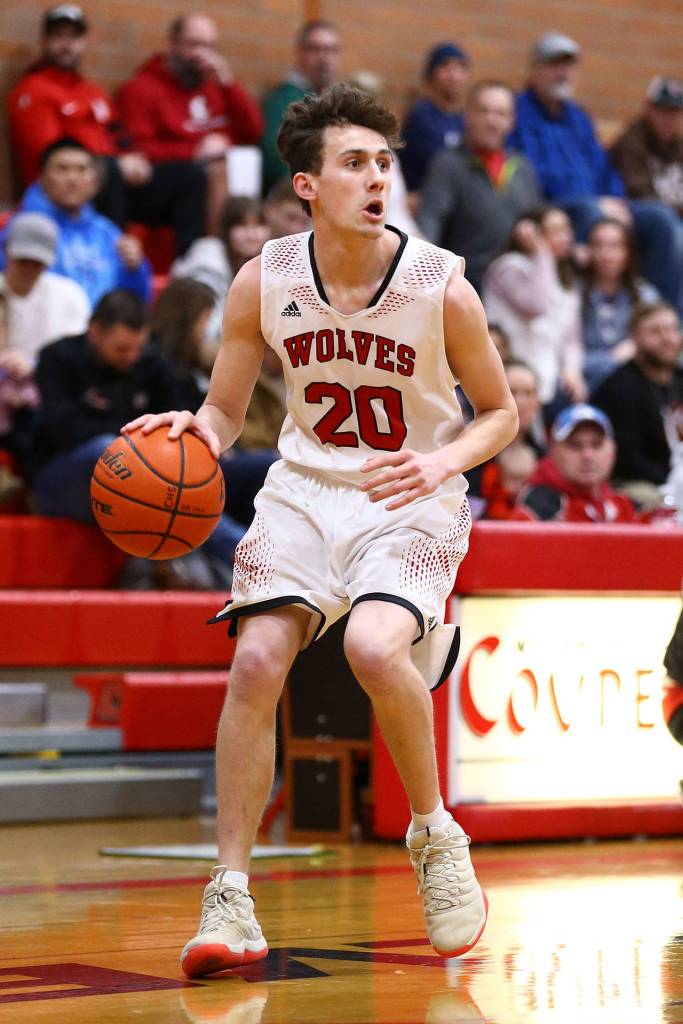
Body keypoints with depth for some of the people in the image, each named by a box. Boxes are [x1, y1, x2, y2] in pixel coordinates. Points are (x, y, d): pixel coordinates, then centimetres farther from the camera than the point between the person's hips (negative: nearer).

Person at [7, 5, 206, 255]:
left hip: (116, 179, 8)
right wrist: (117, 165, -15)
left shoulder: (95, 93, 26)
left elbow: (118, 142, 26)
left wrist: (134, 162, -1)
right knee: (106, 171, -40)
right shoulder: (31, 91, 0)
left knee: (190, 174, -3)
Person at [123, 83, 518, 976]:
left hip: (411, 502, -3)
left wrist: (442, 462, -20)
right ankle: (231, 894, -5)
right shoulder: (264, 282, -7)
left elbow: (501, 413, 0)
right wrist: (197, 432, -19)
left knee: (374, 647, -29)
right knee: (256, 660, -16)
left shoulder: (442, 288, -13)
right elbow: (225, 411, 5)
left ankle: (434, 835, -2)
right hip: (305, 490, 3)